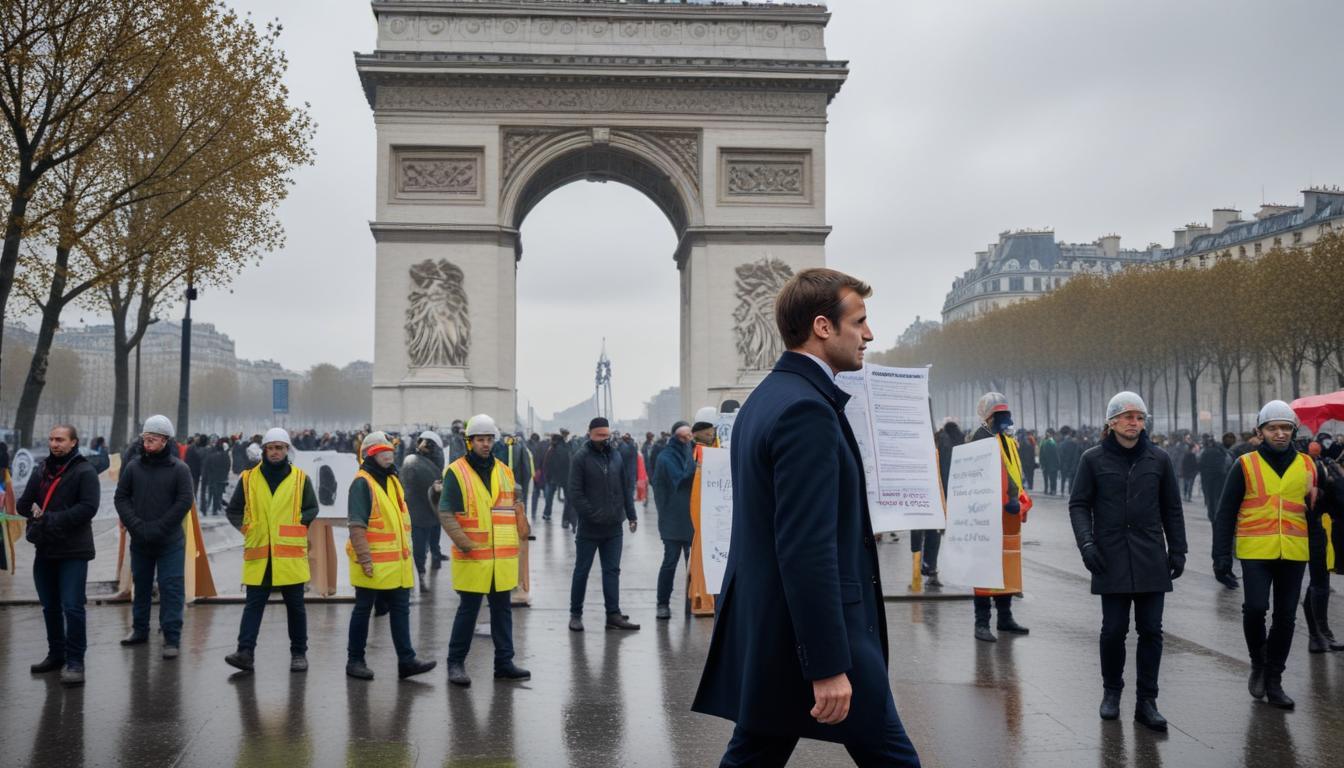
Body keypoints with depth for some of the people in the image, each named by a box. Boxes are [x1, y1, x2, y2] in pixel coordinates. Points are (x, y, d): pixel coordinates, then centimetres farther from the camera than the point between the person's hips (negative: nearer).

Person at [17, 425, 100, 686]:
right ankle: (56, 654, 28)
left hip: (73, 551, -7)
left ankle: (75, 662, -4)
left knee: (72, 607, -10)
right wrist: (37, 515, -7)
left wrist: (54, 519, -20)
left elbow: (89, 507, -17)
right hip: (45, 549, 7)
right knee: (50, 606, 16)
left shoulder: (84, 471, -7)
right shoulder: (41, 469, 12)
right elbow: (23, 503, 13)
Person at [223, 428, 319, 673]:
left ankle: (299, 653, 17)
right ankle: (245, 652, -5)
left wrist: (298, 524, -5)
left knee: (295, 605, 7)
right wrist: (245, 527, 1)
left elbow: (312, 509, 9)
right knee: (253, 605, -2)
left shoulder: (300, 478, 4)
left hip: (290, 555, -1)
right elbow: (233, 510, 14)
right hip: (258, 555, 1)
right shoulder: (248, 479, 6)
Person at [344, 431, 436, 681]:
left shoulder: (393, 480, 15)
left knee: (400, 609, 5)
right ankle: (355, 660, 14)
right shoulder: (362, 482, -12)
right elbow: (356, 525, -17)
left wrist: (407, 553, 20)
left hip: (397, 562, 8)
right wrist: (365, 559, -21)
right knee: (363, 610, 4)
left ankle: (406, 660, 7)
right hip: (373, 564, -8)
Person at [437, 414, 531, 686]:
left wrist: (518, 539, 6)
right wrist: (463, 542, -18)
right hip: (472, 557, -5)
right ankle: (456, 663, 14)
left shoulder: (505, 471, 12)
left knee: (502, 609, 10)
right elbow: (445, 513, -10)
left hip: (504, 558, 5)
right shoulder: (456, 472, -5)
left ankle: (504, 663, 19)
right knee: (468, 610, 1)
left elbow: (515, 509, 17)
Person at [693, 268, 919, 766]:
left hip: (764, 629, 10)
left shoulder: (766, 397, 13)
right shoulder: (808, 410, -19)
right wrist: (828, 665, -23)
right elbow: (807, 548, -24)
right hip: (813, 632, -10)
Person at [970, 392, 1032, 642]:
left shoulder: (1009, 441, 18)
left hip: (1009, 515, 9)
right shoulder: (981, 441, -11)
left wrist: (1021, 502, 13)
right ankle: (982, 623, -2)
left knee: (1008, 568, 15)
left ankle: (1005, 617, 26)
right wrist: (1007, 502, -22)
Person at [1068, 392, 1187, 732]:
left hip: (1151, 560, 2)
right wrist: (1086, 542, -10)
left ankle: (1146, 701, 11)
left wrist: (1177, 550, 8)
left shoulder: (1159, 459, 7)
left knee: (1151, 631, 2)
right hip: (1111, 560, -2)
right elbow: (1078, 504, 3)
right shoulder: (1094, 459, 2)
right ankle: (1111, 691, 23)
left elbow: (1171, 509, 12)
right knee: (1114, 630, 2)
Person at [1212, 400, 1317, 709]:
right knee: (1255, 608, -14)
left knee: (1285, 617, 6)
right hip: (1256, 552, -3)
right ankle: (1258, 663, 14)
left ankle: (1273, 680, 19)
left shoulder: (1306, 465, 8)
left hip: (1294, 553, 3)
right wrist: (1222, 555, -5)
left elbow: (1313, 509, 15)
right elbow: (1225, 513, 1)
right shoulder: (1245, 465, -1)